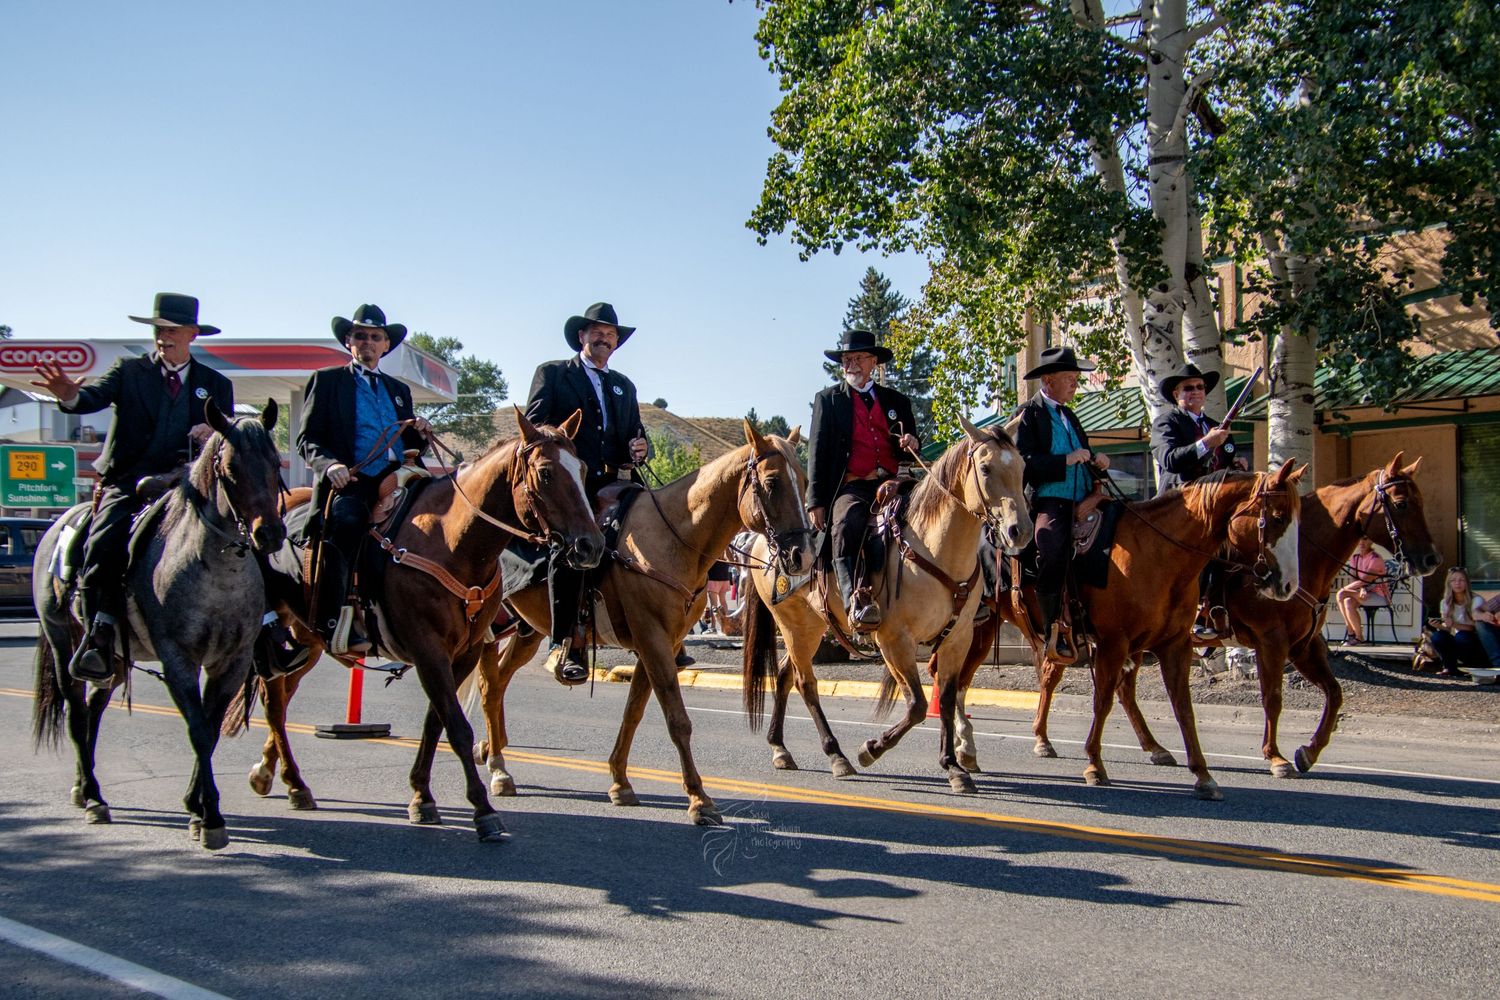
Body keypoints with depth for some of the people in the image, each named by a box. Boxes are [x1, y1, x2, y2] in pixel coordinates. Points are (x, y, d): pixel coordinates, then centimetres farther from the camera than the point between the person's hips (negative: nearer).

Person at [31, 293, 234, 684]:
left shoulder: (216, 385, 17)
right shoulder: (130, 371, 12)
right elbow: (95, 397, -7)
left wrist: (214, 434, -12)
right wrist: (70, 395, -31)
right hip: (128, 485, -1)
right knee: (104, 544, -26)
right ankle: (98, 640, -21)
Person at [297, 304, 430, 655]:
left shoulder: (398, 390, 30)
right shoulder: (327, 381, 14)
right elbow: (308, 440, 5)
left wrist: (420, 434, 6)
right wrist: (329, 465, -16)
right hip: (350, 482, -5)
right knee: (346, 520, -37)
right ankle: (332, 622, -35)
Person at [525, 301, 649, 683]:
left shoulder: (624, 386, 29)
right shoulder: (552, 373, 14)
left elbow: (636, 434, 27)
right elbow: (533, 426, 3)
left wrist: (640, 448, 2)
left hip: (616, 483, 5)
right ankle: (563, 645, -29)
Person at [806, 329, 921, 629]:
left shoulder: (896, 401, 24)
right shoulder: (828, 399, 17)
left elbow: (912, 449, 27)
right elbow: (818, 453, 10)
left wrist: (912, 444, -1)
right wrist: (816, 502, -2)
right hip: (850, 488, -3)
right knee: (848, 522, -37)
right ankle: (856, 597, -48)